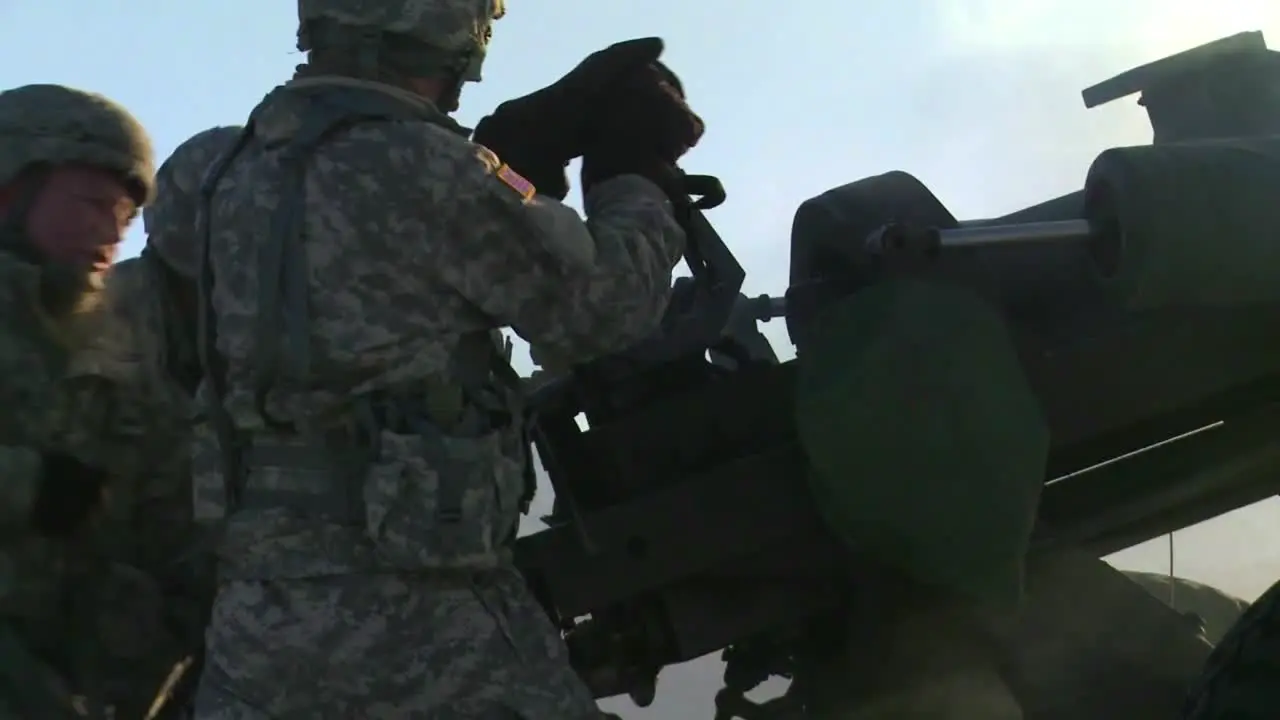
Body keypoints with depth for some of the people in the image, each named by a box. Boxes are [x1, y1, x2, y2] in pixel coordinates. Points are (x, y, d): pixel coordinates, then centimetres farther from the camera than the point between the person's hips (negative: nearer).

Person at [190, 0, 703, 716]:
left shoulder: (244, 172, 8)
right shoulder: (413, 164, -15)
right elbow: (605, 303, -6)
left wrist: (553, 126, 19)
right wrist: (637, 173, 10)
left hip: (261, 606, 7)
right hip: (416, 603, -7)